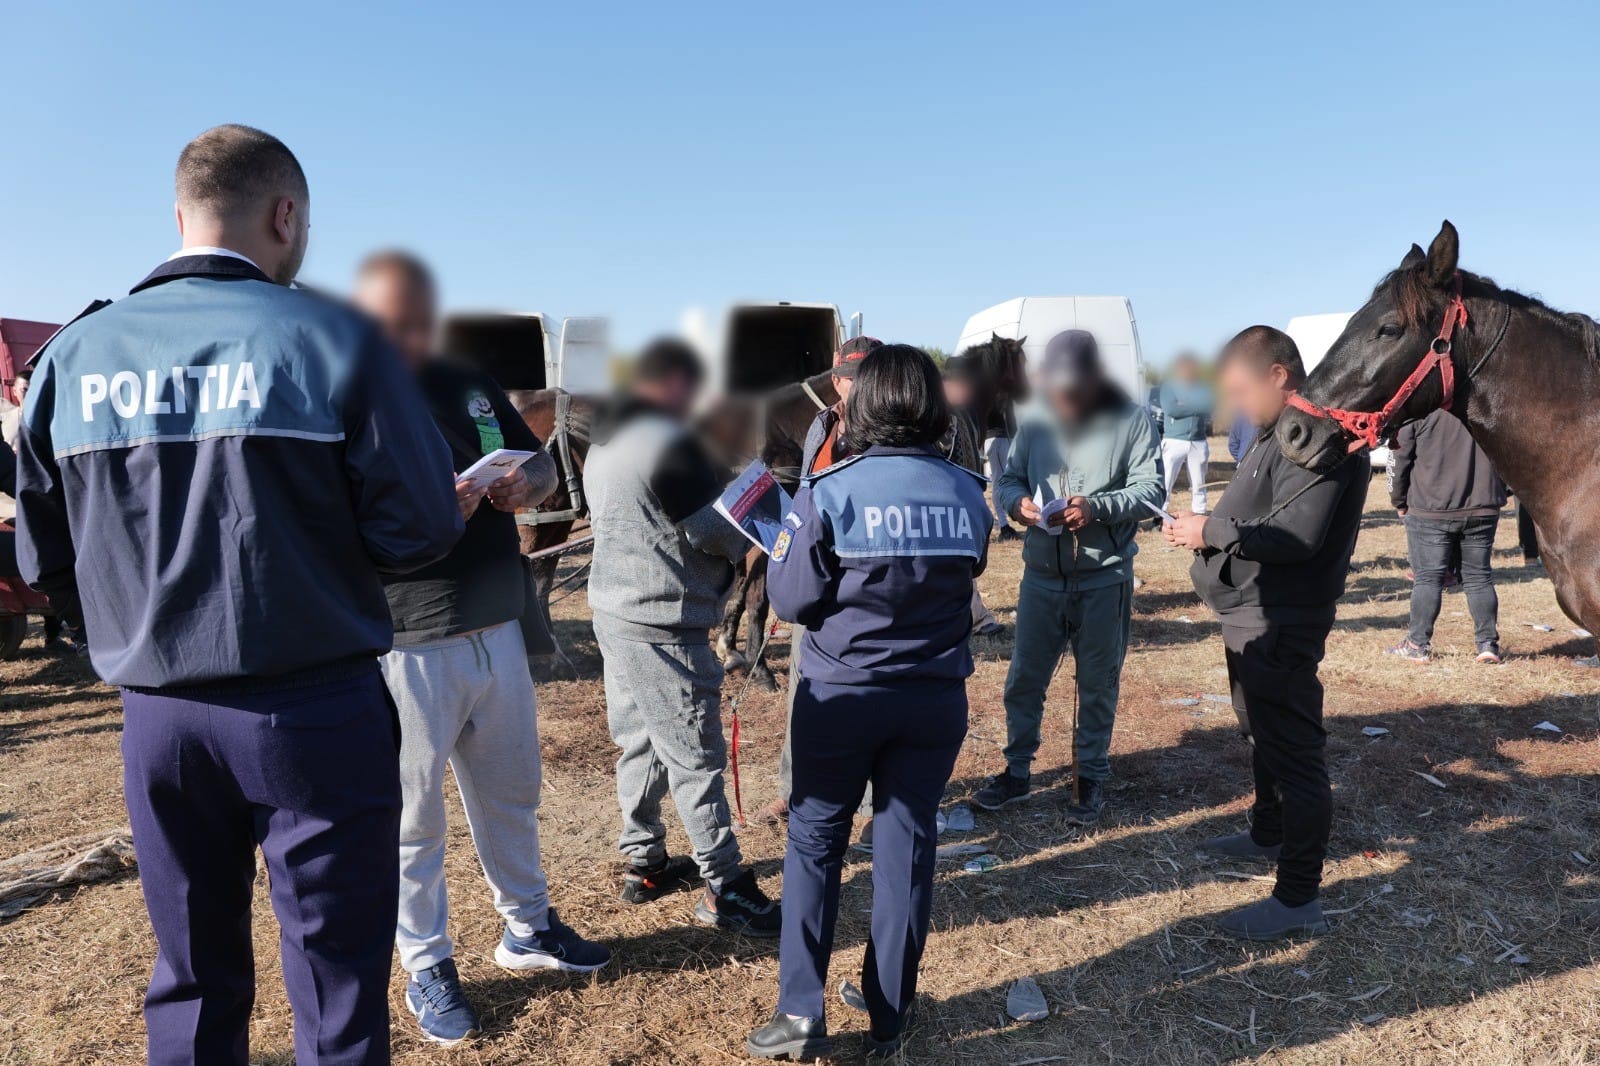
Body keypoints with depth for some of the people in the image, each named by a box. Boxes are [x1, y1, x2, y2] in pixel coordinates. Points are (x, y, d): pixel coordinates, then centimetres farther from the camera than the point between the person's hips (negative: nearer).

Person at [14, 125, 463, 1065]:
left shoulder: (72, 356, 2)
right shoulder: (333, 339, -11)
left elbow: (46, 561, 6)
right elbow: (422, 530, -11)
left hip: (157, 716, 5)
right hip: (315, 708, -4)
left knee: (194, 981, 21)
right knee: (338, 987, 10)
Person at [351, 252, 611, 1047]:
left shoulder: (471, 385, 10)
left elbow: (542, 464, 15)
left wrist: (526, 484, -8)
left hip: (497, 631, 6)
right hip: (405, 648, -6)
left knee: (511, 792, 19)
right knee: (413, 814, 9)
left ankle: (527, 928, 38)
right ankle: (427, 966, 28)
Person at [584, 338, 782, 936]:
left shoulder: (603, 443, 13)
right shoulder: (668, 443, -18)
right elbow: (713, 531, -17)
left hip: (612, 611, 10)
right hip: (662, 627, -10)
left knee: (639, 743, 18)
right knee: (696, 758, -2)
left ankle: (643, 864, 30)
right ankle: (726, 892, 7)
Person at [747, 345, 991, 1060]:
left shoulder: (831, 491, -14)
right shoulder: (969, 494, -2)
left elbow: (791, 600, -10)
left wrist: (781, 549, 9)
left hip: (843, 693, -3)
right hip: (936, 697, 3)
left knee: (814, 841, 13)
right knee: (907, 845, 13)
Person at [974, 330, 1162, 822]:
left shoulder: (1131, 420, -6)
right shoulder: (1036, 422, 2)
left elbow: (1150, 488, -9)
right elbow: (1009, 478, 9)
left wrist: (1097, 508, -25)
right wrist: (1018, 501, -14)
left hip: (1104, 580, -3)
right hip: (1041, 575, 3)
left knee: (1097, 685, 11)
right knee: (1024, 679, 10)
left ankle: (1090, 776, 28)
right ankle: (1017, 769, 28)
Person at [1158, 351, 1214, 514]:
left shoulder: (1202, 387, 12)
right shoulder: (1169, 386, 2)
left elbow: (1210, 408, -2)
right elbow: (1170, 409, -14)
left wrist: (1184, 406, -10)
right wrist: (1196, 406, -7)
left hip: (1199, 442, 4)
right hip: (1174, 441, -4)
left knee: (1199, 485, 11)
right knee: (1165, 484, -6)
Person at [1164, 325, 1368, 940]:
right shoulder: (1281, 433, 13)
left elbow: (1298, 535, -27)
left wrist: (1211, 532, -18)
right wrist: (1207, 531, 2)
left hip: (1280, 625, -11)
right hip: (1252, 616, 11)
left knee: (1291, 749, -4)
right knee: (1262, 734, 24)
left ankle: (1298, 899, 5)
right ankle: (1269, 834, 44)